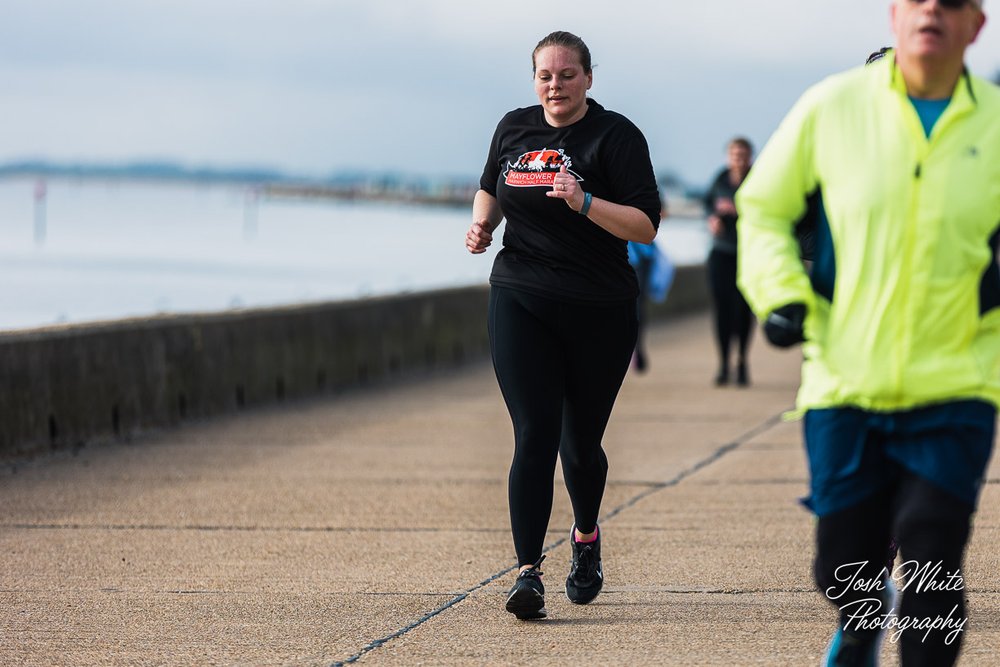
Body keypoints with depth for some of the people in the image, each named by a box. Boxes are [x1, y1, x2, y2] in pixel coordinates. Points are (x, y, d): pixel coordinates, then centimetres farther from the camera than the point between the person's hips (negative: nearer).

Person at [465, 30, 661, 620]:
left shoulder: (616, 136, -7)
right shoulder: (514, 129, 7)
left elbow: (646, 225, -14)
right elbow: (491, 188, 26)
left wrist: (584, 202, -28)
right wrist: (482, 224, 6)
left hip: (600, 314, -2)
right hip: (521, 302, 2)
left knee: (581, 443, 9)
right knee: (534, 437, -12)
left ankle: (587, 537, 40)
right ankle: (529, 572, -14)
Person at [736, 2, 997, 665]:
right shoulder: (832, 107, -1)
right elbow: (763, 207, 11)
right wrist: (780, 294, -4)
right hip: (844, 381, 1)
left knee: (932, 575, -11)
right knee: (844, 571, 9)